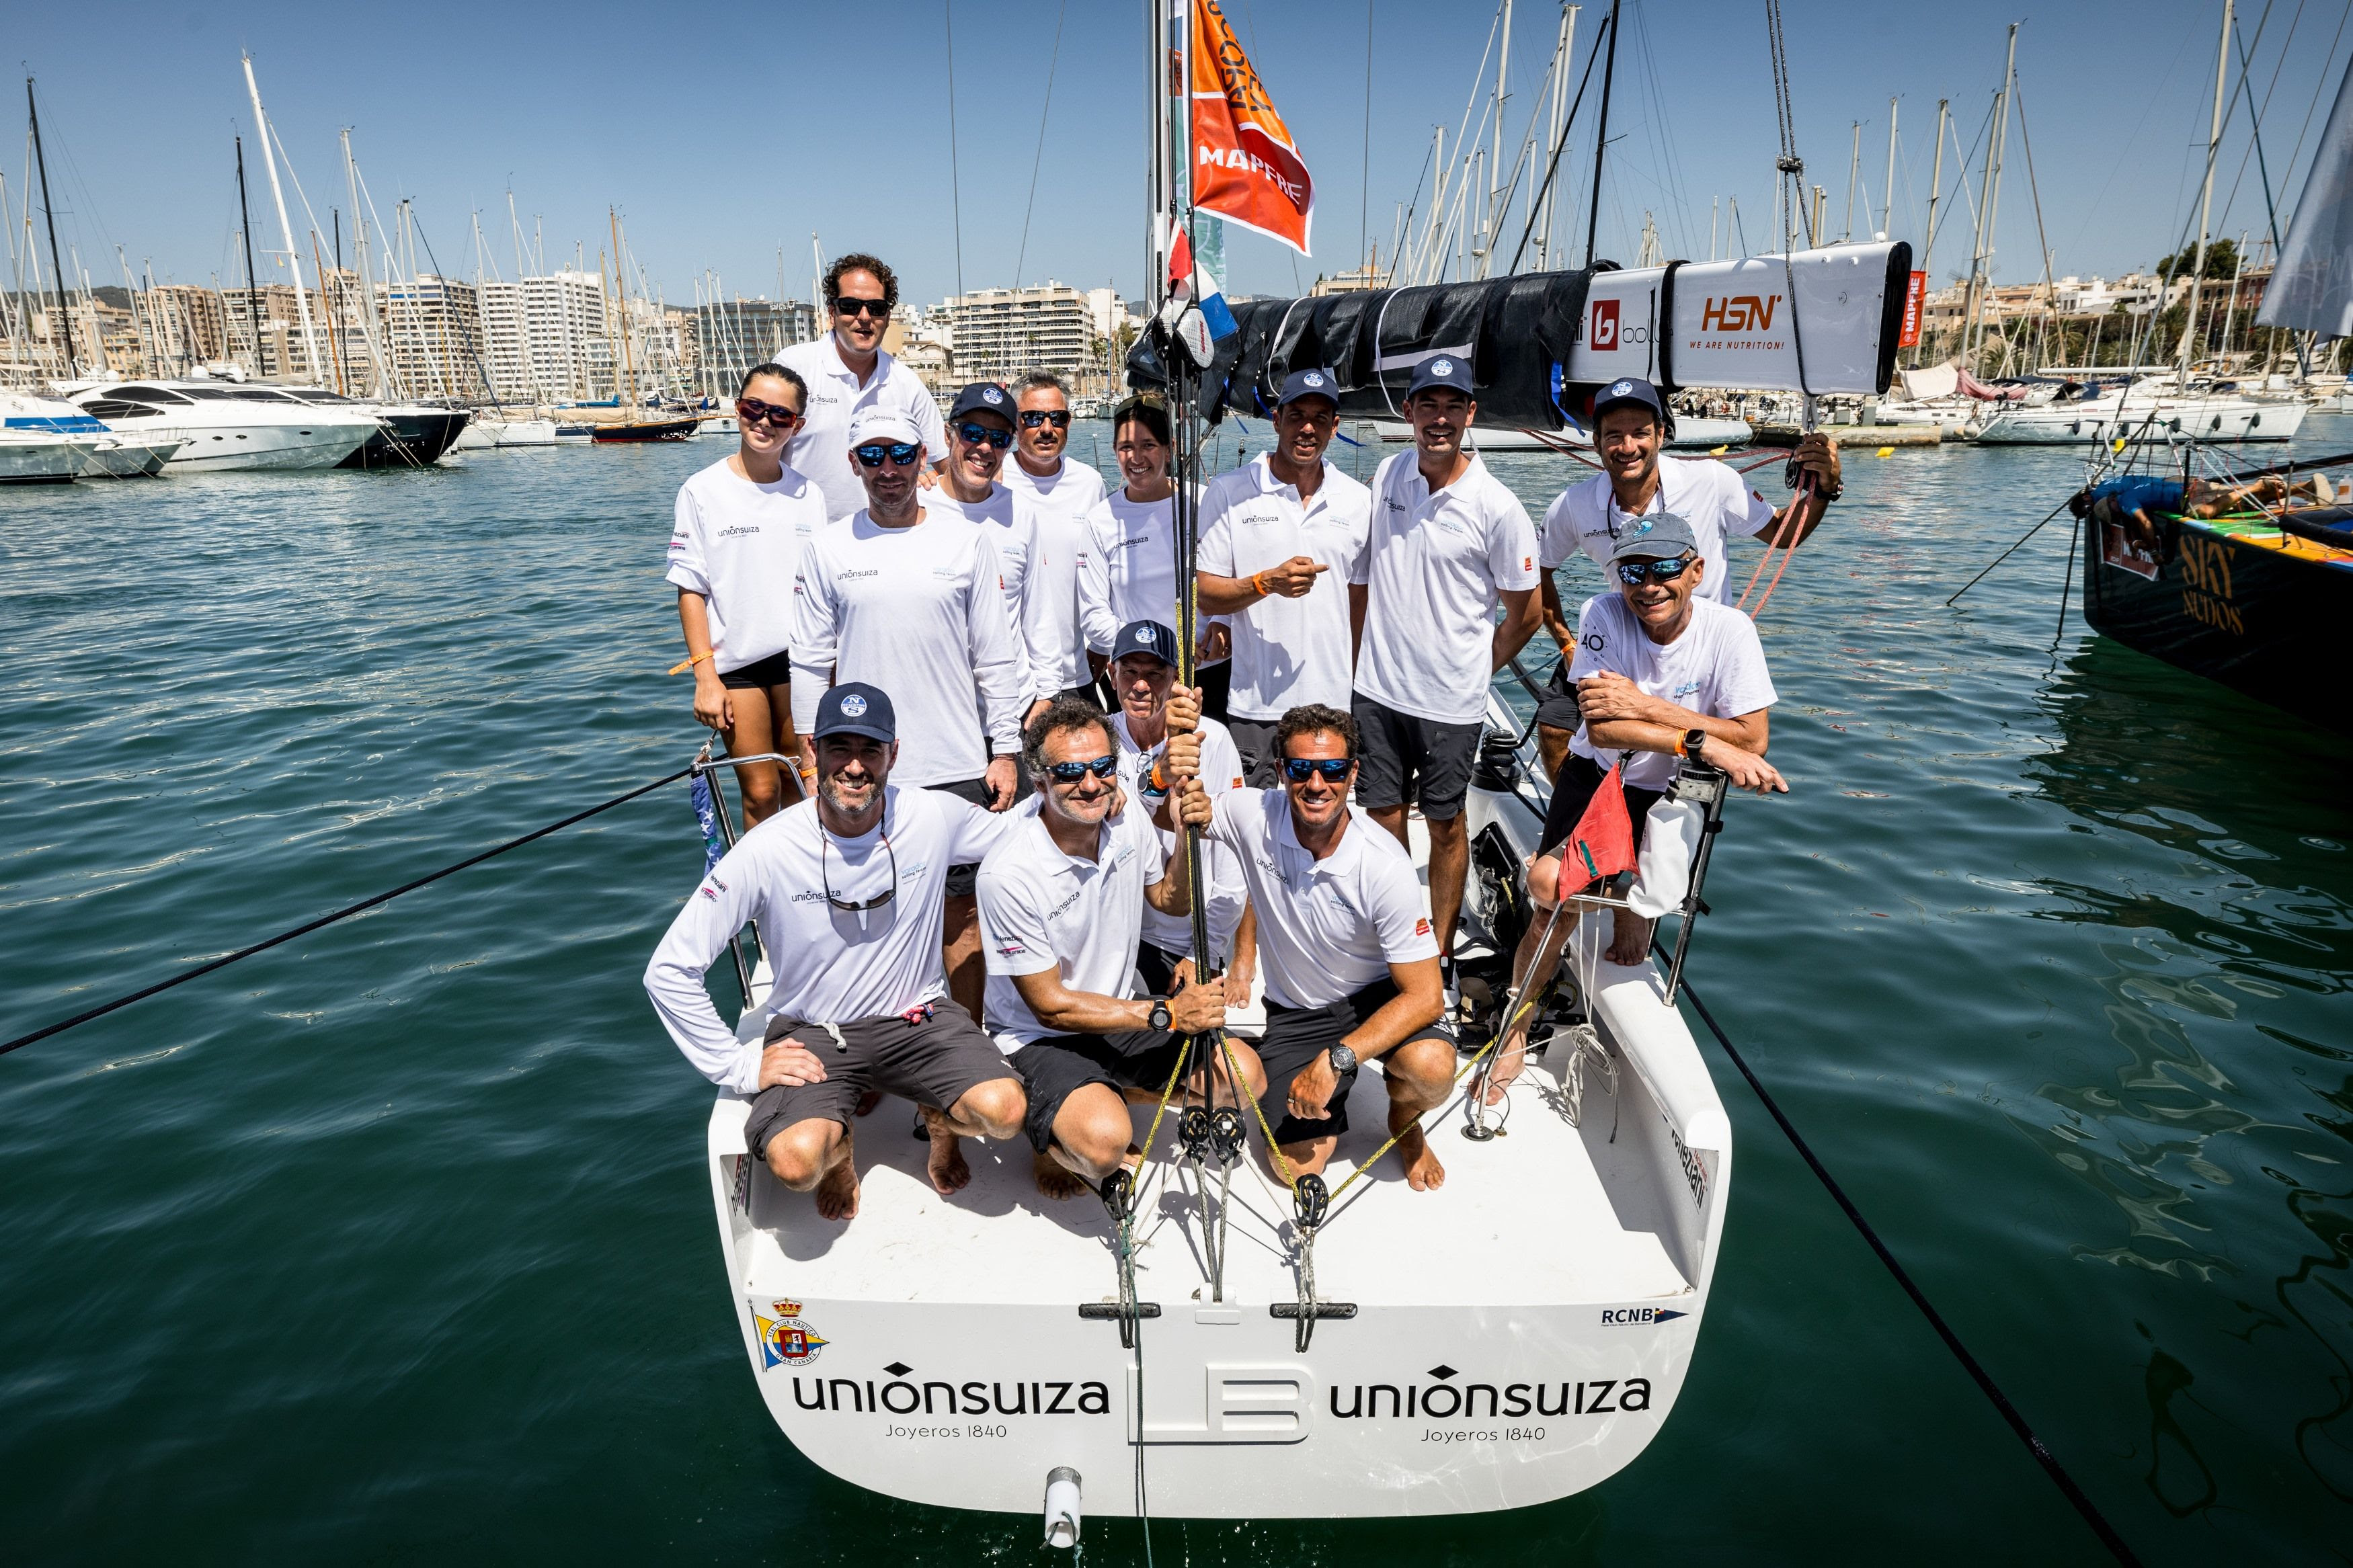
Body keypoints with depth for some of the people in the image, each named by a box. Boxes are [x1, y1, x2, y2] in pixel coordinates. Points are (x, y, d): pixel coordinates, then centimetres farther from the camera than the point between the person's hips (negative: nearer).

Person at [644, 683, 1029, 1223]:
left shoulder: (934, 818, -11)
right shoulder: (767, 851, -17)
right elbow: (669, 971, -12)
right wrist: (739, 1064, -13)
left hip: (918, 1016, 1)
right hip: (812, 1032, -1)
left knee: (1004, 1112, -24)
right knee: (797, 1162, -28)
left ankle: (940, 1120, 15)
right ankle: (837, 1148, 13)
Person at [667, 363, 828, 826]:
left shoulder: (810, 495, 5)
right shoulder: (703, 491, -4)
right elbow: (691, 591, -5)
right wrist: (705, 676, -11)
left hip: (801, 659, 3)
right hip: (735, 662, -3)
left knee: (798, 782, 10)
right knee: (761, 791, -1)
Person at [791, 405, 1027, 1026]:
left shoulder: (967, 542, 4)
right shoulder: (828, 549, 4)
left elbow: (996, 658, 5)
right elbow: (809, 663, 6)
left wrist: (1005, 751, 1)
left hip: (957, 767, 0)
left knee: (963, 908, 7)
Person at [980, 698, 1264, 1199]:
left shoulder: (1126, 813, -9)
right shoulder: (1008, 874, -27)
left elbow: (1171, 901, 8)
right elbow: (1049, 1006, -20)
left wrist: (1186, 835, -13)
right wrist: (1167, 1014, -22)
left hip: (1121, 1014, 7)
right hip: (1041, 1037, -6)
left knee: (1243, 1076, -8)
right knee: (1103, 1143, -32)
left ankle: (1110, 1096, 13)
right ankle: (1052, 1139, 5)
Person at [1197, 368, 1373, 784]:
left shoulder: (1358, 500, 7)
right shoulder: (1229, 493, -3)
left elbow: (1360, 601, 14)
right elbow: (1206, 597, -4)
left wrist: (1354, 684, 13)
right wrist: (1268, 582, -21)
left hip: (1332, 703, 3)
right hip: (1254, 706, -2)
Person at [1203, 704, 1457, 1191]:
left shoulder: (1385, 866, -25)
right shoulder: (1254, 816, -17)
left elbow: (1426, 995, -24)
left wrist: (1336, 1060, -32)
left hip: (1377, 999, -2)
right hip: (1295, 1012, 2)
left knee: (1432, 1068, -33)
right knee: (1295, 1165, -10)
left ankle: (1404, 1122, 6)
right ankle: (1331, 1103, 26)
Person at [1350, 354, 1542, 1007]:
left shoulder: (1497, 507, -11)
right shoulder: (1386, 476, 2)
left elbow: (1526, 612, -1)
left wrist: (1474, 670, 5)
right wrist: (1364, 658, 14)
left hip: (1450, 701, -3)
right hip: (1378, 689, 4)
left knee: (1445, 826, 10)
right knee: (1383, 818, 11)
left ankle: (1441, 954, 25)